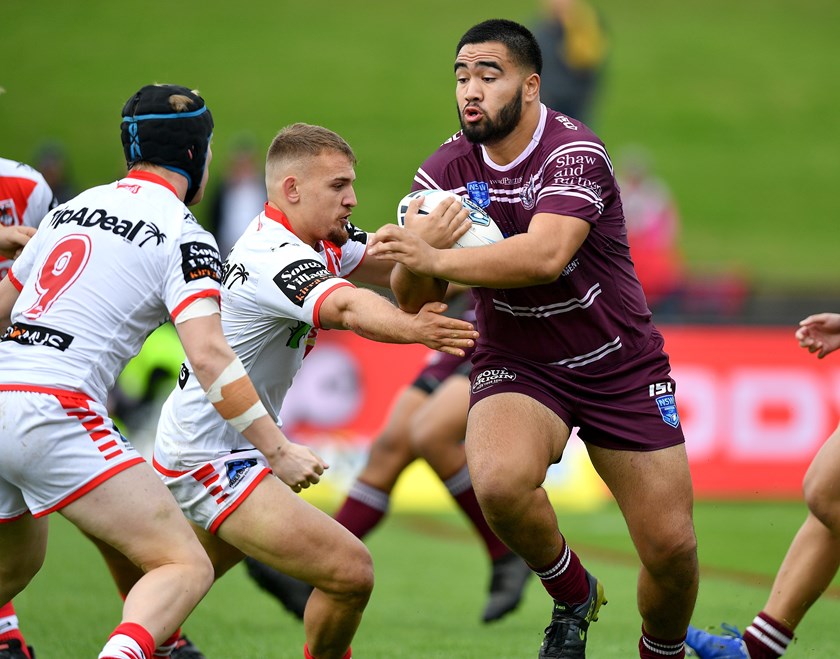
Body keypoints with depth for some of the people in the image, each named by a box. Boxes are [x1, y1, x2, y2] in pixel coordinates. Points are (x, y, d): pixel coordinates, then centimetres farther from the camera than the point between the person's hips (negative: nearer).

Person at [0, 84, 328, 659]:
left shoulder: (75, 207, 21)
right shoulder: (183, 235, 0)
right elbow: (208, 355, -12)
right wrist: (279, 450, -9)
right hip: (55, 415, -8)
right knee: (187, 568, -10)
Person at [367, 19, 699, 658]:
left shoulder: (575, 152, -19)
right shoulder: (447, 170, -4)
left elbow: (546, 256, -36)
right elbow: (412, 300, -5)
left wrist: (437, 260, -44)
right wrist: (417, 257, -28)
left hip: (620, 365, -2)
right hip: (516, 364, 2)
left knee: (672, 548, -4)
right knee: (499, 481, -31)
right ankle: (574, 597, -2)